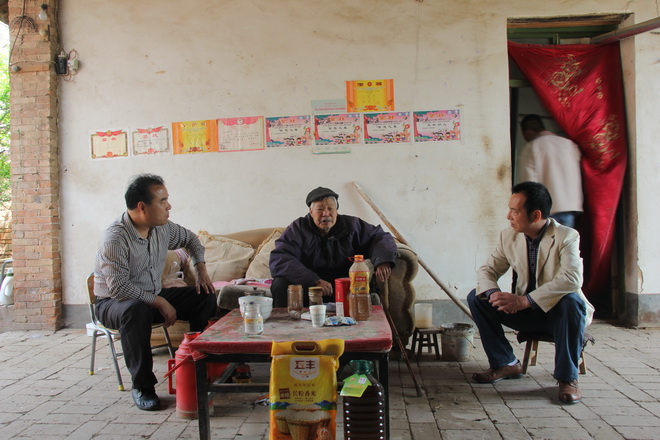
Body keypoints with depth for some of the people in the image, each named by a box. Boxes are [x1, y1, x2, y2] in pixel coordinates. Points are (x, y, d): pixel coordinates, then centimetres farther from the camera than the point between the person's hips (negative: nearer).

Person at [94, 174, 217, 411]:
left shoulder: (163, 228, -2)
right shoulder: (116, 239, -25)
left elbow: (190, 239, 18)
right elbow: (119, 287, -32)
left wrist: (201, 269, 4)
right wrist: (159, 302, -28)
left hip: (154, 296, 7)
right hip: (113, 303, -7)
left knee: (206, 296, -6)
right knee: (136, 310, -41)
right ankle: (142, 386, -26)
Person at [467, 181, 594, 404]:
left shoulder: (567, 236, -18)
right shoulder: (508, 236, -3)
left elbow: (572, 279, -34)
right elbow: (487, 269, 0)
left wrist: (525, 300, -41)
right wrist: (493, 293, -25)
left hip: (558, 311, -4)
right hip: (525, 311, 5)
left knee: (571, 300, -37)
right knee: (476, 297, -10)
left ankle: (568, 377, -19)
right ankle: (506, 364, 0)